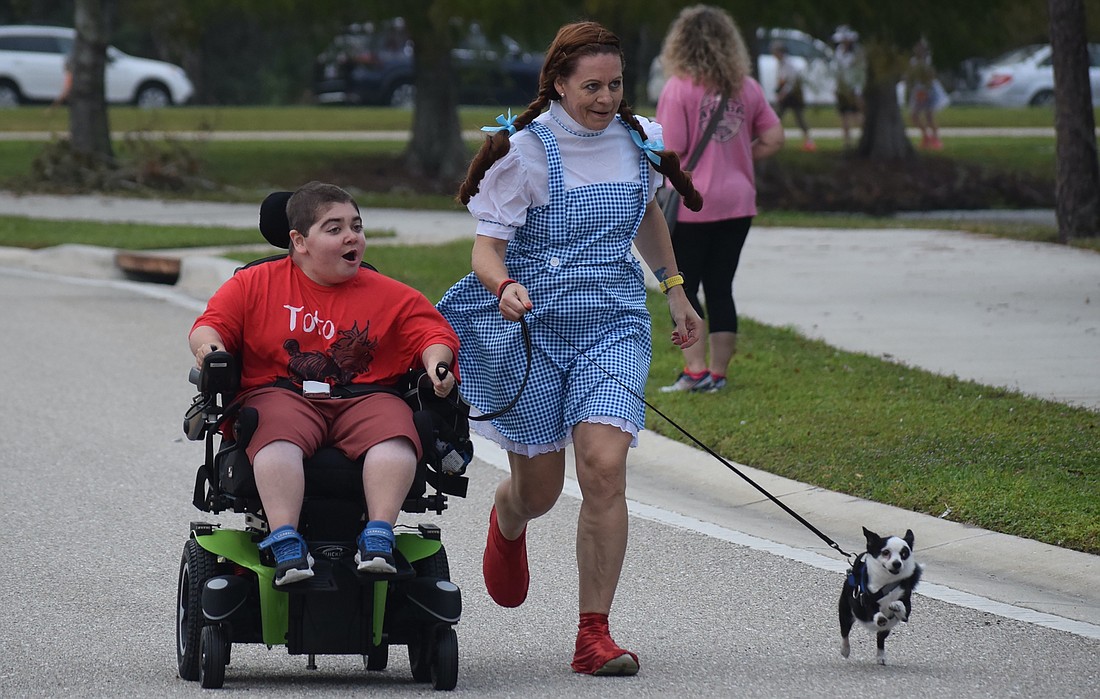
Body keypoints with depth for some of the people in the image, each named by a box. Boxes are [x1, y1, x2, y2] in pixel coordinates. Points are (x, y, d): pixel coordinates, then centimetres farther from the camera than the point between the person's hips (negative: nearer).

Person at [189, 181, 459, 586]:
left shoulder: (390, 295, 16)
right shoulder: (255, 284, 14)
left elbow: (432, 332, 12)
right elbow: (212, 323, 10)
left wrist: (437, 363, -11)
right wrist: (209, 345, -14)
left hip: (363, 400, 1)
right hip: (280, 396, -1)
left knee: (394, 432, -32)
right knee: (279, 437, -37)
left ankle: (378, 538, -38)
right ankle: (285, 544, -45)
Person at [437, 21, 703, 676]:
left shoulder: (639, 140, 3)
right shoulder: (524, 149, -10)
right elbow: (487, 248, -12)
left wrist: (675, 290, 28)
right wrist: (504, 288, -33)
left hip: (613, 325, 2)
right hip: (533, 325, -2)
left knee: (605, 467, -18)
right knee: (539, 490, 8)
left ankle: (594, 636, -13)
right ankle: (507, 523, 50)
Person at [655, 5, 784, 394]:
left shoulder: (679, 89, -11)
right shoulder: (747, 88, 5)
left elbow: (671, 151, -14)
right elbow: (774, 138, 7)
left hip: (692, 205, -5)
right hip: (737, 202, 5)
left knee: (683, 289, 4)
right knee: (720, 289, 11)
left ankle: (696, 371, -1)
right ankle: (718, 373, 13)